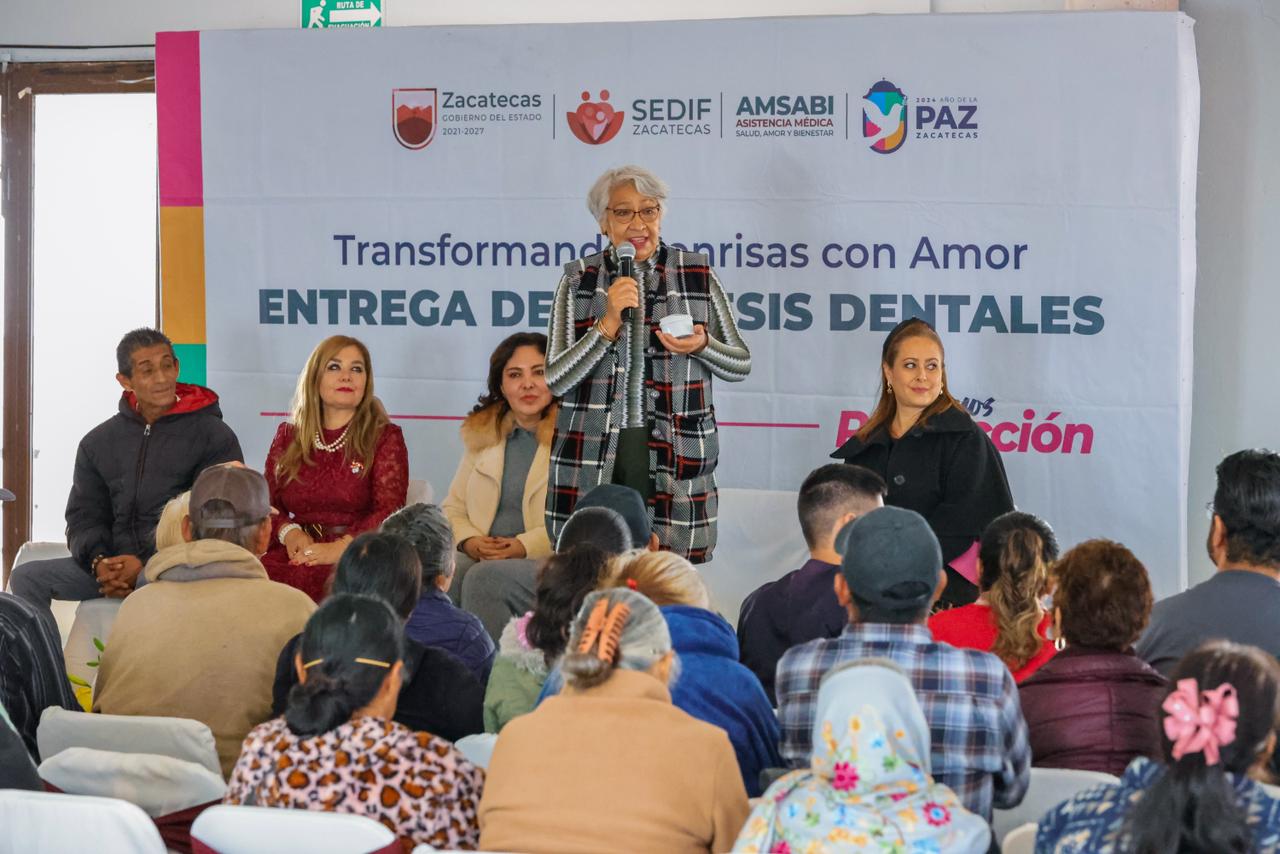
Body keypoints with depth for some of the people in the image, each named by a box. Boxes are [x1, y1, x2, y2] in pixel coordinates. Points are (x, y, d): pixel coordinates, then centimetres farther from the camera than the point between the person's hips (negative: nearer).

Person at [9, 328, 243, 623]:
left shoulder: (215, 437, 2)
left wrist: (146, 566, -15)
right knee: (26, 577, -15)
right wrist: (98, 561, -10)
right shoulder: (98, 443, 17)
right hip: (115, 565, 5)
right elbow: (83, 516, 15)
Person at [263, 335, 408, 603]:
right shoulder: (287, 436, 21)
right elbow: (266, 502, 18)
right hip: (296, 551, 3)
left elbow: (388, 511, -2)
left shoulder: (385, 438, 9)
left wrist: (341, 546, -18)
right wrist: (288, 532, -5)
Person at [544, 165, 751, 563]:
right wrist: (608, 324, -11)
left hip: (676, 462, 0)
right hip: (591, 462, 0)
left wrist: (702, 347, -9)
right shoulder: (578, 279, 6)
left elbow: (741, 365, 12)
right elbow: (554, 381, 0)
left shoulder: (697, 273, 7)